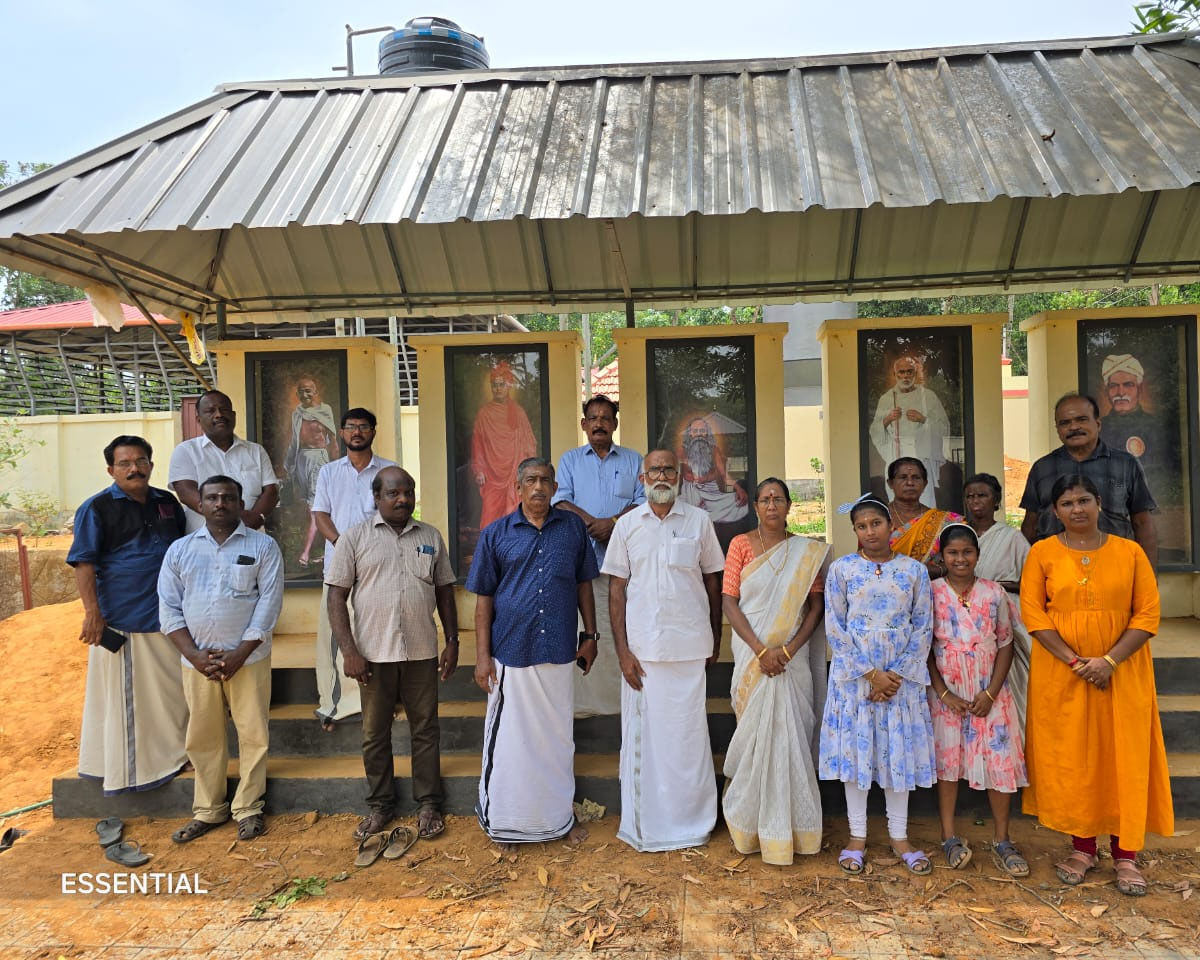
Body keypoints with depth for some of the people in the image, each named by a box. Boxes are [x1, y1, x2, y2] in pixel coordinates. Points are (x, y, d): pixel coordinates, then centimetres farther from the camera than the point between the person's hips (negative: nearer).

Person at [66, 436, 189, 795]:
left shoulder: (168, 503, 10)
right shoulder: (96, 508, -6)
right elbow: (84, 563, -10)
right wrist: (92, 612, -16)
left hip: (169, 615, 6)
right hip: (120, 620, -6)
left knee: (174, 690, 15)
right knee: (124, 697, 3)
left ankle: (173, 752, 31)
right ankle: (128, 768, 15)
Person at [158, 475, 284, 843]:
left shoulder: (263, 546, -1)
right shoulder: (180, 549, 8)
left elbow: (269, 603, -7)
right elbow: (169, 608, 4)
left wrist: (239, 655, -13)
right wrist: (194, 654, -8)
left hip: (248, 658, -2)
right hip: (197, 660, 3)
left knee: (253, 733, 3)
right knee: (203, 737, 11)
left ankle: (248, 809, 18)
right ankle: (208, 810, 26)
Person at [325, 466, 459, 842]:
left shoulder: (431, 537, 7)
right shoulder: (355, 537, -1)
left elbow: (445, 592, 11)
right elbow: (337, 597, -3)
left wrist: (452, 642, 5)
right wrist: (348, 651, -10)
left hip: (422, 652, 2)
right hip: (373, 653, -1)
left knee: (425, 729, 9)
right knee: (375, 733, 11)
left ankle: (428, 804, 23)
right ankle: (379, 805, 27)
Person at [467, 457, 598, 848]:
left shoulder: (573, 528, 3)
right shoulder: (496, 534, -1)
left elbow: (583, 584, 11)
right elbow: (484, 597, 1)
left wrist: (590, 635, 7)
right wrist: (482, 655, -3)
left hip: (559, 652, 2)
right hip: (511, 652, -1)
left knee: (558, 735, 14)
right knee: (509, 737, 7)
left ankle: (561, 813, 31)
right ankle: (504, 820, 24)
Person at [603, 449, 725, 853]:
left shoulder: (699, 521, 3)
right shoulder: (628, 525, 3)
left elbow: (713, 581, 9)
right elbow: (616, 589, 3)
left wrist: (715, 639, 10)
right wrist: (622, 651, -3)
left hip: (689, 646, 0)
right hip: (642, 647, 1)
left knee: (687, 735, 6)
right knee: (643, 734, 7)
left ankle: (689, 822, 22)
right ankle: (644, 824, 21)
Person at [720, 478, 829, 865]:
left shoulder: (807, 551, 5)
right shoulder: (741, 544, 1)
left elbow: (816, 605, 1)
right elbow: (729, 601, -4)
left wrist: (789, 649, -12)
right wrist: (761, 649, -13)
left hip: (792, 655, 1)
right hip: (752, 654, -1)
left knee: (789, 733, 3)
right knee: (756, 730, 5)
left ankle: (789, 823, 19)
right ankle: (751, 821, 24)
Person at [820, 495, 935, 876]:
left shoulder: (914, 570, 2)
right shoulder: (841, 569, -1)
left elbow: (923, 628, 0)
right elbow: (835, 629, -4)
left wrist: (895, 675, -9)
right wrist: (871, 674, -11)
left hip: (902, 676, 1)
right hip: (854, 674, -1)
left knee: (899, 751, 8)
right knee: (855, 749, 5)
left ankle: (899, 836, 23)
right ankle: (857, 836, 19)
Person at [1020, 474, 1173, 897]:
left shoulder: (1130, 552, 1)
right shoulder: (1042, 553, 0)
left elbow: (1148, 614, -3)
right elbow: (1033, 613, -5)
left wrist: (1109, 661, -14)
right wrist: (1075, 662, -13)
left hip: (1122, 674, 0)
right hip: (1061, 674, 0)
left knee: (1124, 759, 5)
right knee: (1071, 759, 7)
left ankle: (1126, 854, 19)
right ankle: (1082, 846, 22)